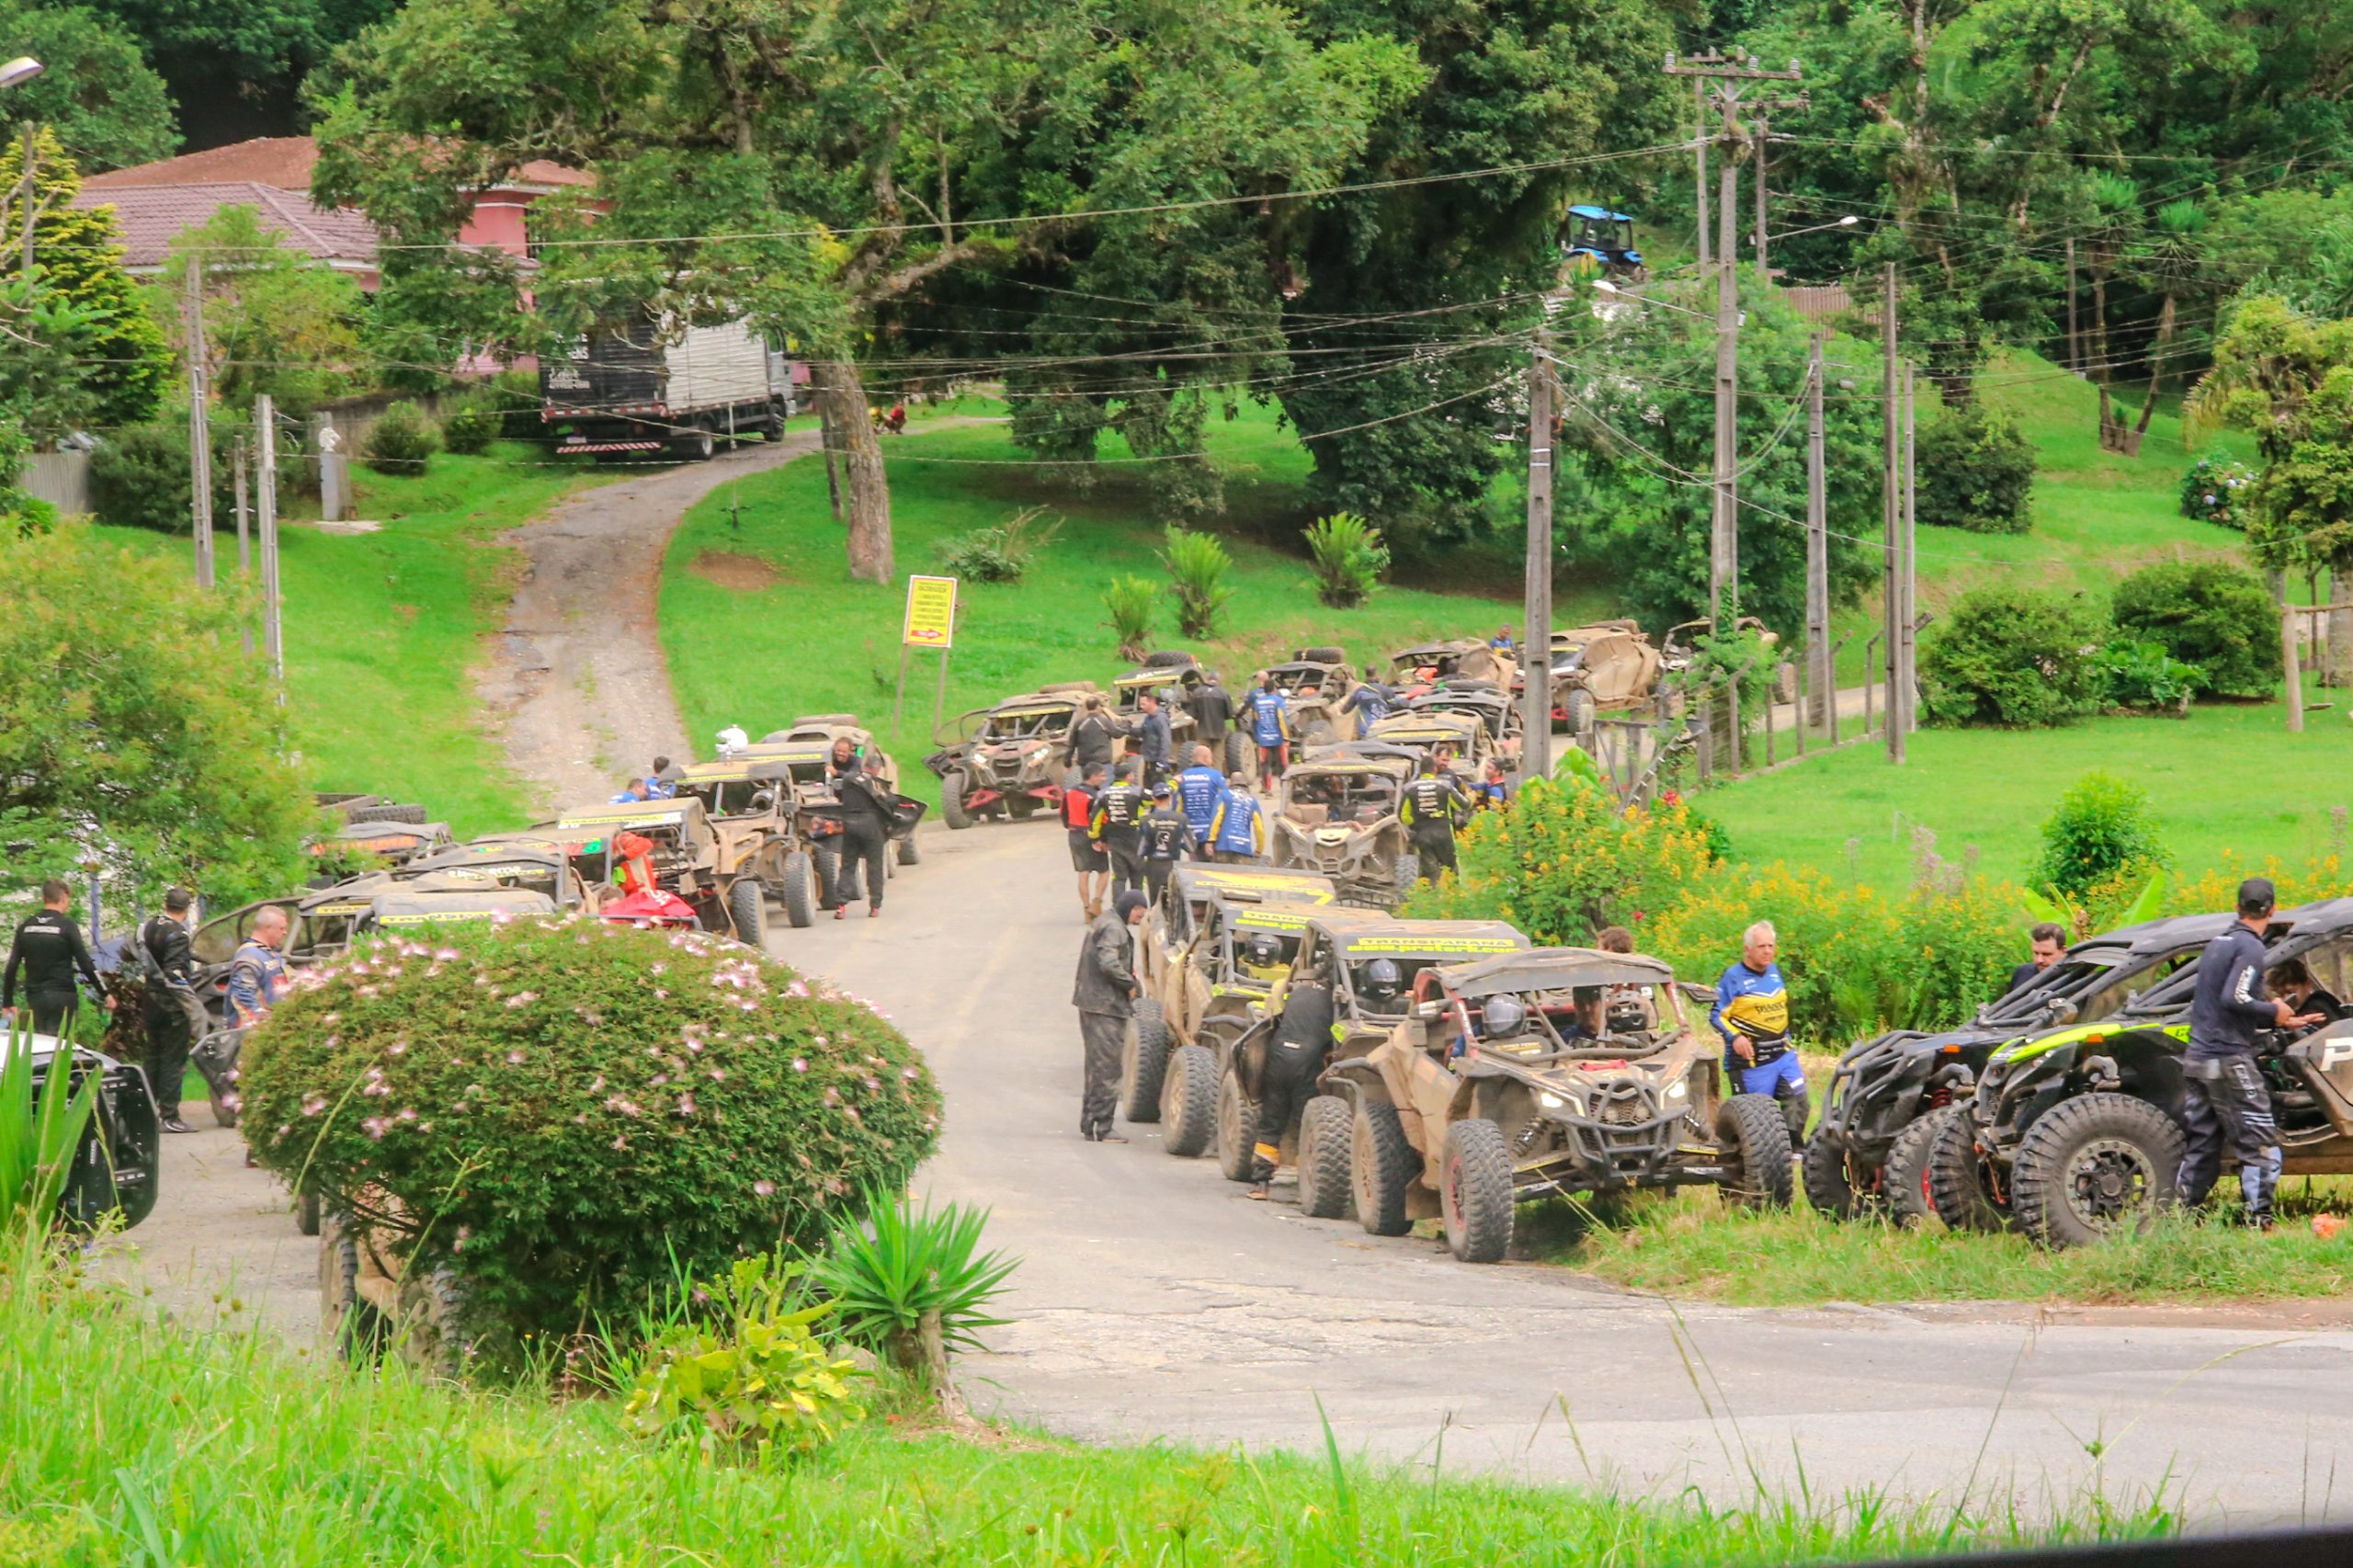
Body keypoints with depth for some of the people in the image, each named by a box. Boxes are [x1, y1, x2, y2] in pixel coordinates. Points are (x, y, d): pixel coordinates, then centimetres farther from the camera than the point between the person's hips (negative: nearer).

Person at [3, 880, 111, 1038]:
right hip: (62, 995, -4)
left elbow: (12, 967, 6)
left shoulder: (26, 927, 5)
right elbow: (86, 964, -11)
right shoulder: (67, 925, -8)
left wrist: (8, 1001, 13)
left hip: (35, 996, 4)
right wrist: (105, 994, -3)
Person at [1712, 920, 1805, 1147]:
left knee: (1798, 1103, 0)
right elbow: (1717, 1015, -9)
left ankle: (1791, 1149, 9)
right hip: (1750, 1060, -6)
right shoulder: (1733, 977, -9)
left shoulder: (1774, 971, 11)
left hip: (1783, 1054, 6)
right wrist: (1734, 1037, -25)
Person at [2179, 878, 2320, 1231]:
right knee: (2261, 1146, -5)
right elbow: (2234, 999, -23)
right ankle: (2259, 1221, -10)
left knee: (2200, 1148, 12)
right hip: (2229, 1061, -8)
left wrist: (2280, 1021, 22)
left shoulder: (2218, 944, 16)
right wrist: (2274, 1012, -7)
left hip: (2196, 1058, 8)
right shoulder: (2250, 947, -11)